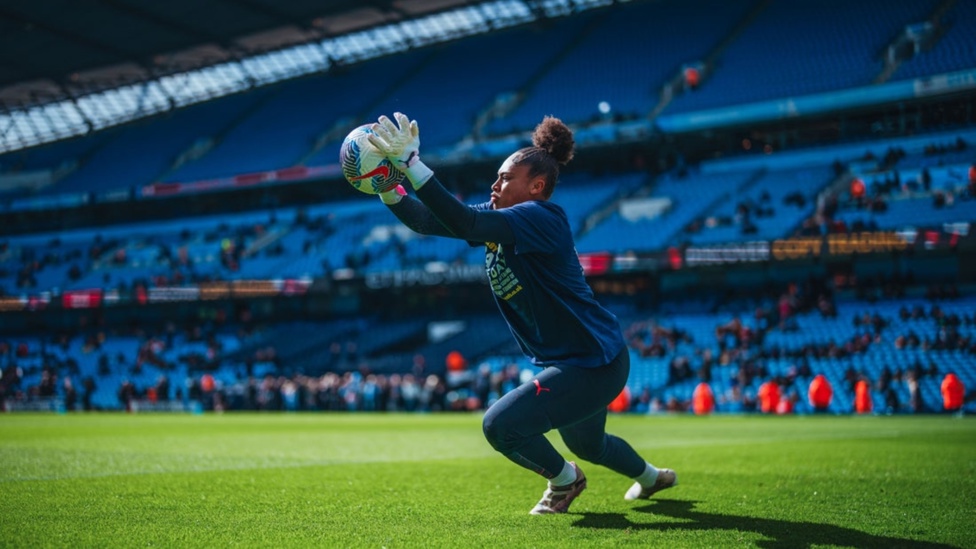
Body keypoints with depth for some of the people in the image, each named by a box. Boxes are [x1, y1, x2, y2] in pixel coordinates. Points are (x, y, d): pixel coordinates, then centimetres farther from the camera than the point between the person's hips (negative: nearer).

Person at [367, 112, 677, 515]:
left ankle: (564, 480, 11)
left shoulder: (541, 217, -24)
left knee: (500, 425, -17)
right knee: (585, 442, 31)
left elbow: (465, 223, -39)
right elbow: (429, 222, -5)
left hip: (594, 364, -10)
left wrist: (411, 163, -42)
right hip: (583, 360, 10)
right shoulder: (498, 218, 2)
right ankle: (652, 477, 62)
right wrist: (386, 185, -20)